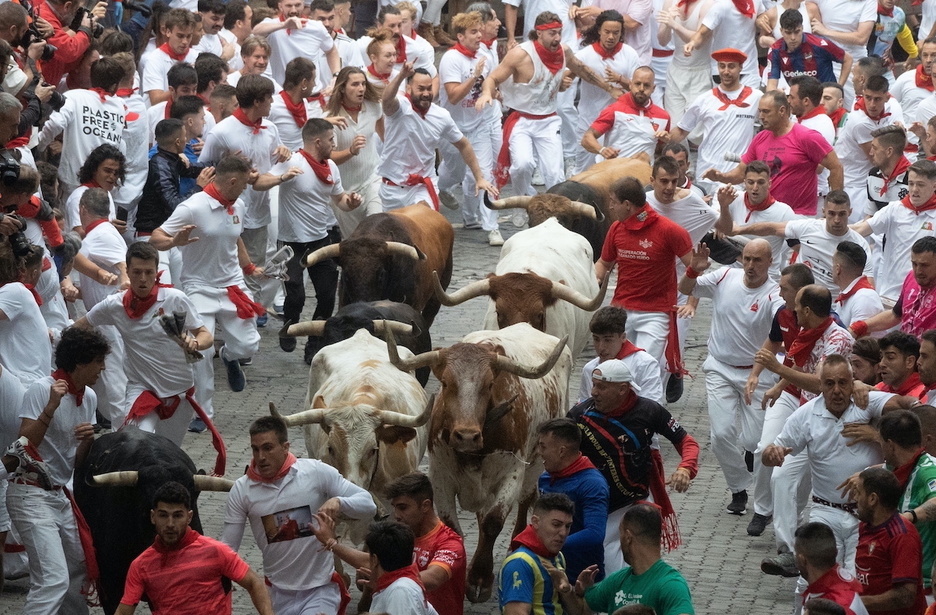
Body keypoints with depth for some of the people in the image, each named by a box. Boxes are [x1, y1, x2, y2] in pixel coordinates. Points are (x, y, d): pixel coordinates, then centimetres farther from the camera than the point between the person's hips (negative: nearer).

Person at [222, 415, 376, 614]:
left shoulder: (316, 472, -9)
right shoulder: (242, 490, -3)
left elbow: (368, 504, -7)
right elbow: (227, 546, 0)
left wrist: (338, 502, -27)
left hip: (320, 588, -3)